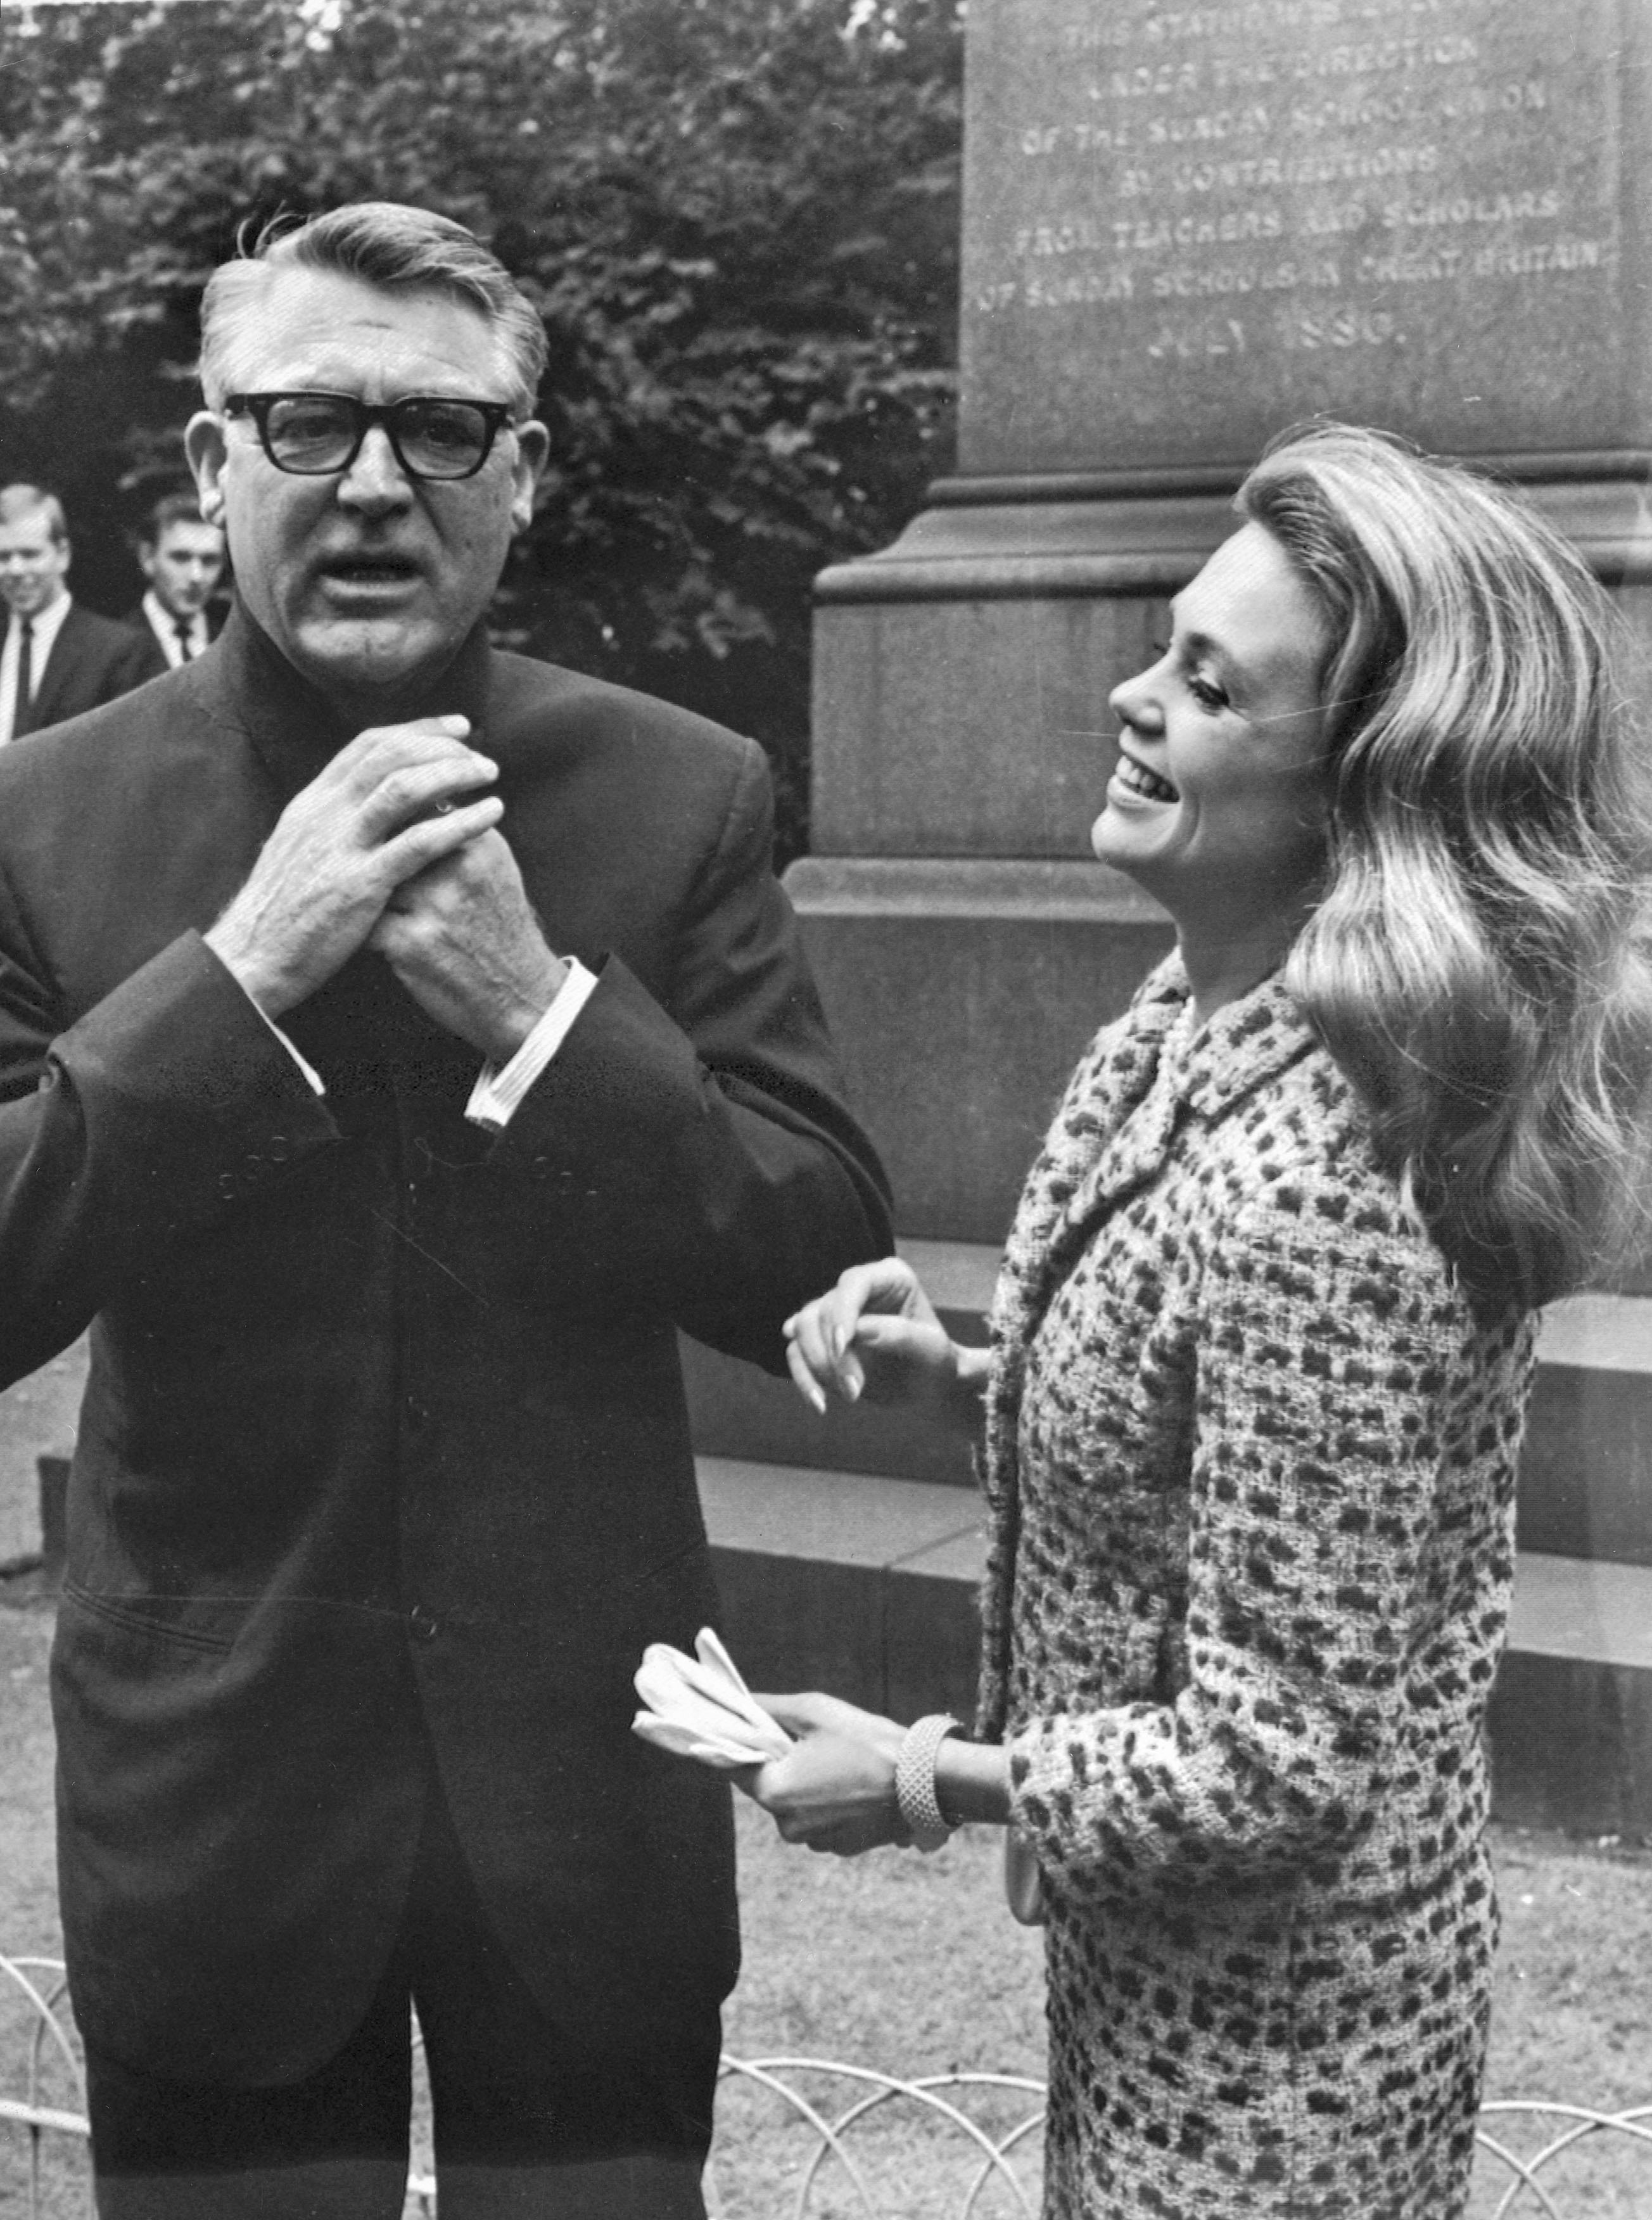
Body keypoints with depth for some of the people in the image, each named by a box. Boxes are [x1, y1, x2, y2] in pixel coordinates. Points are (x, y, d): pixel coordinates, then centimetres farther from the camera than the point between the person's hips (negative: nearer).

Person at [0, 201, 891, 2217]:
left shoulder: (683, 797, -4)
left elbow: (818, 1277, -7)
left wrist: (539, 1004, -20)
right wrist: (241, 964, -22)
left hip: (588, 1791, 0)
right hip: (210, 1800, 0)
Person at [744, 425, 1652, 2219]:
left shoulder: (1311, 1181, -30)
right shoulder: (1188, 1030, -4)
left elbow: (1277, 1760, -25)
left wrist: (921, 1782, -14)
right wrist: (953, 1380, -5)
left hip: (1260, 2062, -8)